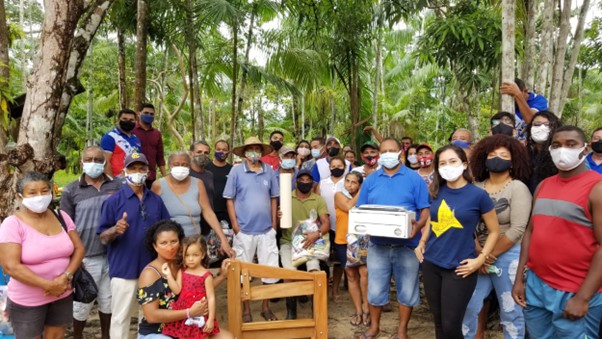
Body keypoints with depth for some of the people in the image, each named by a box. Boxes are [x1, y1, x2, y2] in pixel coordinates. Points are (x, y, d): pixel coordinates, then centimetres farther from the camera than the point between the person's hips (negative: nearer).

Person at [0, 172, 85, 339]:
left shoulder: (61, 216, 0)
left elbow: (79, 249, 1)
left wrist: (66, 276, -15)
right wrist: (49, 285, -21)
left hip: (63, 295, 4)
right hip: (27, 301, -4)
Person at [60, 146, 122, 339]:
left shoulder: (117, 186, 1)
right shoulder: (71, 191, -1)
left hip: (112, 254, 1)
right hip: (86, 257, -1)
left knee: (108, 301, 14)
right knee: (82, 303, 9)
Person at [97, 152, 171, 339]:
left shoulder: (156, 200, 3)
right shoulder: (114, 200, -7)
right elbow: (103, 238, -7)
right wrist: (115, 230, -27)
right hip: (124, 269, -3)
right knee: (120, 316, 9)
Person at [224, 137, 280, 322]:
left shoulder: (269, 171, 4)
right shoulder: (236, 171, -3)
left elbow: (274, 198, 10)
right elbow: (230, 199, -2)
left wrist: (274, 223, 5)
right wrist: (235, 225, -8)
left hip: (267, 230, 3)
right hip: (244, 231, -2)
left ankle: (265, 307, 26)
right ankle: (246, 311, 23)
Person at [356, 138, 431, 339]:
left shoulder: (414, 178, -1)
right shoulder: (370, 180, 7)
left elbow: (425, 210, -4)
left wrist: (418, 226, -23)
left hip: (406, 244, -1)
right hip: (378, 244, 2)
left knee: (406, 290, 9)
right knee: (375, 289, 9)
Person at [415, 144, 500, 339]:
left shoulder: (478, 195, -9)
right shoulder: (437, 192, 3)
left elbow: (494, 231, -1)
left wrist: (480, 259, -10)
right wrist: (422, 243, 8)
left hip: (459, 268, -4)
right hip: (431, 264, 5)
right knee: (439, 323, 15)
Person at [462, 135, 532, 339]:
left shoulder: (518, 188, -7)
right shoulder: (477, 188, 5)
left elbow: (517, 229, -14)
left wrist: (491, 254, -11)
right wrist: (479, 252, -9)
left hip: (508, 255, -4)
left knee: (510, 311, 7)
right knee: (467, 306, 9)